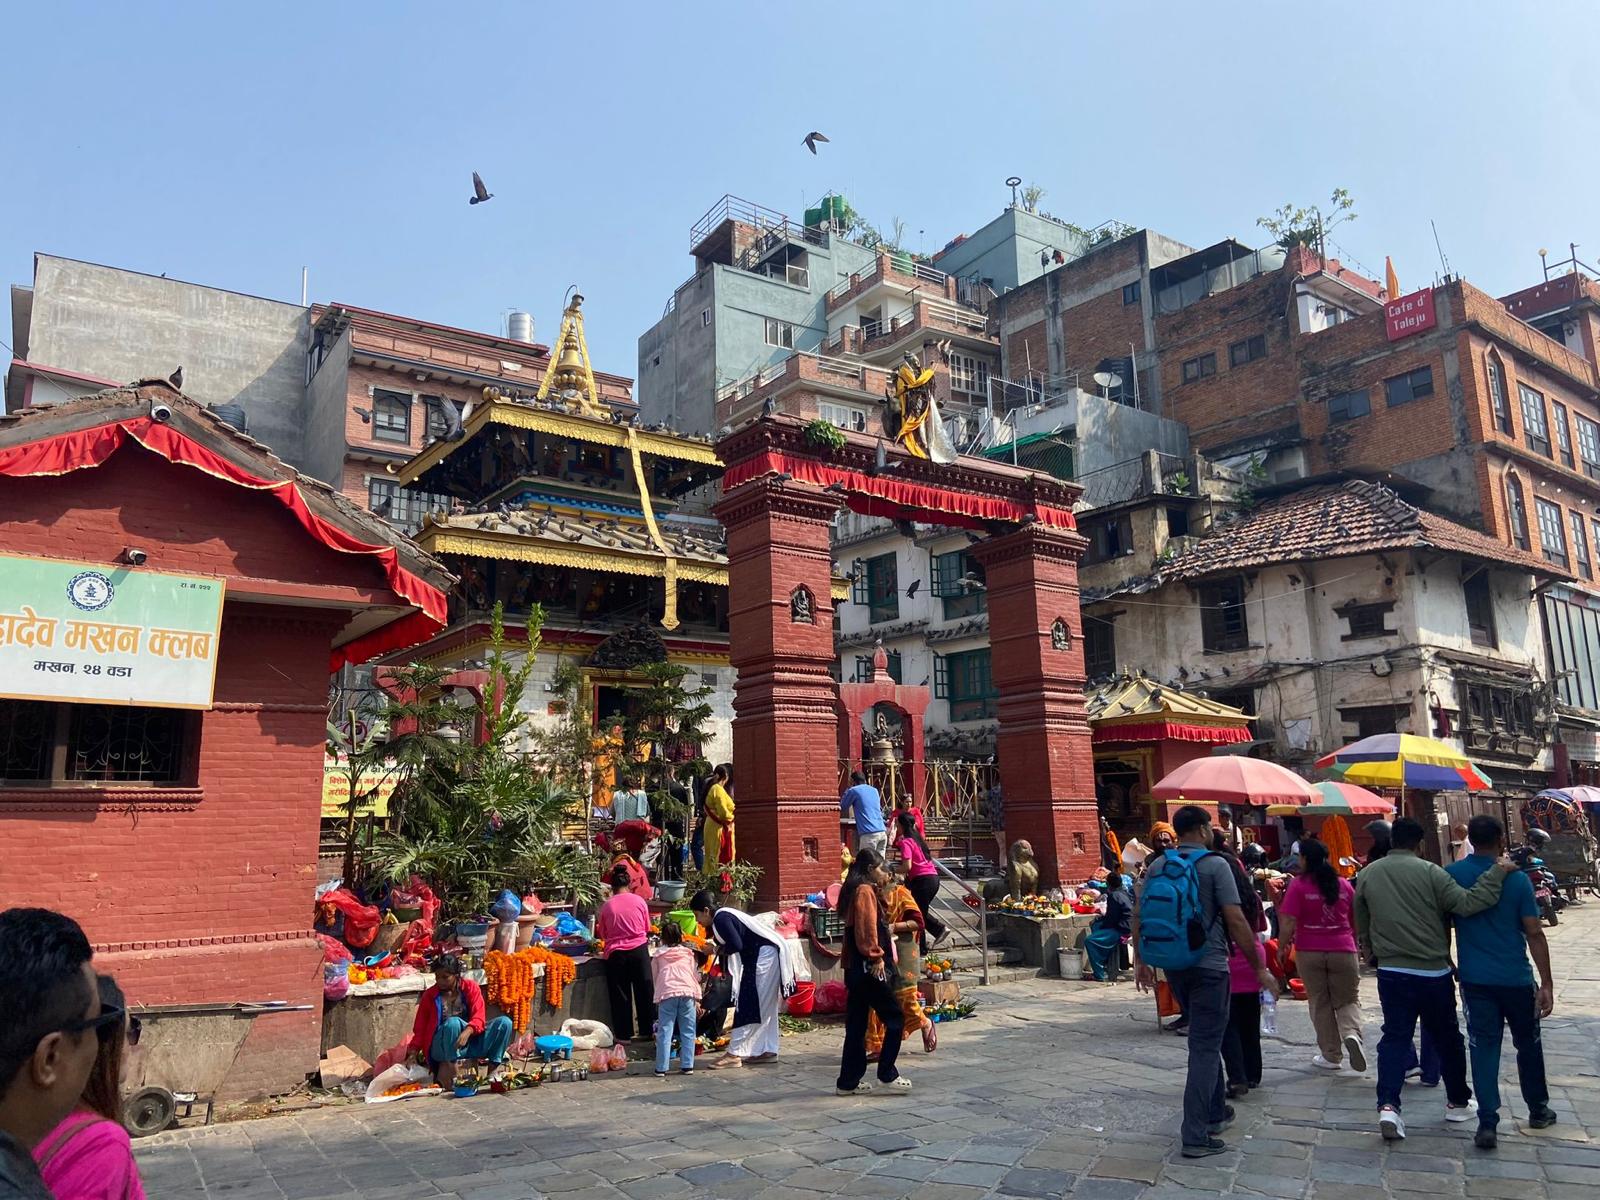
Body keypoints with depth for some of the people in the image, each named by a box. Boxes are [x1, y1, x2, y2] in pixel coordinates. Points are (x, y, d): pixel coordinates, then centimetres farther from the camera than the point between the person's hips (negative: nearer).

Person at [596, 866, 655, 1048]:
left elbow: (602, 934, 7)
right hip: (639, 950, 1)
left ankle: (624, 1035, 13)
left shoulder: (606, 906, -4)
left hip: (616, 953, -1)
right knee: (644, 991, 12)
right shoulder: (639, 901, -2)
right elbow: (647, 928, 9)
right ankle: (647, 1029, 20)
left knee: (620, 994, 9)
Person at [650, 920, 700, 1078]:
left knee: (665, 1032, 1)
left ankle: (661, 1068, -1)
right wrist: (697, 997, 18)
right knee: (687, 1032, 7)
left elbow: (654, 976, 22)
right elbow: (695, 976, 16)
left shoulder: (658, 954, 17)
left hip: (666, 994, -1)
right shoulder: (688, 953, 19)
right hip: (687, 992, 1)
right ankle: (687, 1066, 5)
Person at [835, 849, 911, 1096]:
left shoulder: (855, 891, 16)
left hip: (855, 969, 10)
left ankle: (848, 1082, 16)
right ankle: (887, 1075, 5)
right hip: (869, 968, -10)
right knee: (895, 1019, 1)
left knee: (856, 1025, 12)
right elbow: (867, 929, -20)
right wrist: (876, 958, -15)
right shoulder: (865, 891, -13)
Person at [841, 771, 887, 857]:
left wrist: (847, 790, 23)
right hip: (882, 832, 6)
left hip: (869, 834, -6)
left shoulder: (853, 790, 3)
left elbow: (841, 809, 12)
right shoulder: (874, 790, 21)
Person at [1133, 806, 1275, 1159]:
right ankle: (1195, 1136, -2)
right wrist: (1260, 968, -7)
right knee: (1205, 1047, -1)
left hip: (1174, 967, 6)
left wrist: (1141, 961, 17)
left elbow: (1138, 916, 7)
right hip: (1209, 967, -6)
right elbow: (1236, 921, -15)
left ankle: (1215, 1112, 34)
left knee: (1204, 1039, 23)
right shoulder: (1215, 865, -11)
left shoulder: (1158, 867, 5)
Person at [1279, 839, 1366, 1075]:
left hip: (1309, 953, -2)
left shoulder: (1299, 885, -8)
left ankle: (1331, 1055, 13)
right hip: (1343, 950, 2)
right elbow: (1357, 922, 11)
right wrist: (1355, 945, 28)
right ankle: (1352, 1033, -15)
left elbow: (1288, 923, -13)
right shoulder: (1344, 885, 4)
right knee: (1348, 1000, 12)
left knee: (1320, 1004, 9)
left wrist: (1282, 947, 0)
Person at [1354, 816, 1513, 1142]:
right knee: (1447, 1038, 17)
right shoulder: (1429, 871, -11)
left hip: (1391, 971, 2)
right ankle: (1458, 1102, 33)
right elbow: (1467, 904, -18)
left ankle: (1387, 1105, -11)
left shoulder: (1367, 875, 2)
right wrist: (1498, 872, -11)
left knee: (1395, 1037, 4)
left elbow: (1361, 927, 12)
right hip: (1433, 971, -2)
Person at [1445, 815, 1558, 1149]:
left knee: (1483, 1048, 4)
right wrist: (1547, 983, -6)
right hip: (1516, 979, 0)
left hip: (1475, 979, 1)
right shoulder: (1517, 879, -9)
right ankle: (1538, 1110, 36)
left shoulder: (1452, 875, -4)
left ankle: (1487, 1124, -1)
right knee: (1528, 1045, 20)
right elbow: (1534, 933, -10)